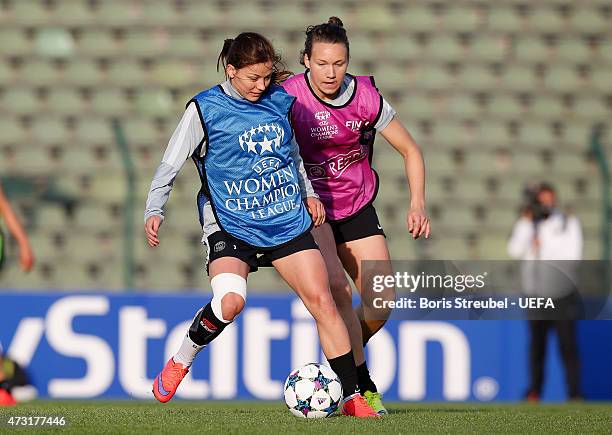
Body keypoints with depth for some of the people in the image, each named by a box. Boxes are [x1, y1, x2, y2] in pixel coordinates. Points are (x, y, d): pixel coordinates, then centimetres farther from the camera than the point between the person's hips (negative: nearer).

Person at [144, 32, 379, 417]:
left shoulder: (280, 100, 6)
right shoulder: (205, 109, -8)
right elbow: (170, 165, -5)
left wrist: (309, 194, 18)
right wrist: (154, 211, -17)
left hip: (288, 222, 4)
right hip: (230, 226, -4)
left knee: (322, 301, -4)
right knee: (230, 301, -28)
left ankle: (352, 396, 4)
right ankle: (181, 361, -1)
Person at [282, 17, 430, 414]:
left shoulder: (365, 96, -13)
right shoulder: (289, 96, -18)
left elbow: (411, 150, -3)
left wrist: (418, 204, -13)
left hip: (357, 208, 3)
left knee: (382, 300, -6)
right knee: (338, 288, -24)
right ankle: (363, 387, -16)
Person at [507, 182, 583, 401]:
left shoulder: (568, 222, 6)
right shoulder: (527, 223, 11)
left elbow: (573, 254, -4)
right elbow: (515, 250, -3)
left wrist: (544, 247, -5)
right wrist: (527, 222, -7)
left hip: (563, 295, -2)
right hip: (535, 295, 2)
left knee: (568, 344, -8)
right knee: (536, 345, 3)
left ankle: (574, 392, -8)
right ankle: (534, 391, 8)